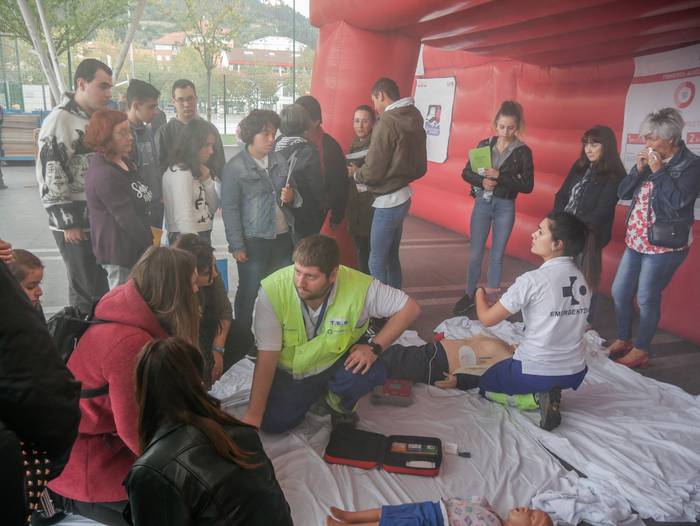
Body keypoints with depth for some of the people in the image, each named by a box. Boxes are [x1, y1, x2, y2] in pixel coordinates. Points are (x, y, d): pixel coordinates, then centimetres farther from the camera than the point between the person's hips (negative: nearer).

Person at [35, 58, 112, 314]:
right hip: (76, 224, -8)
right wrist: (67, 222, -16)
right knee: (85, 292, 1)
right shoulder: (60, 121, -14)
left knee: (104, 287, 16)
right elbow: (50, 176, -16)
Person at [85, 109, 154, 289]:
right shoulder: (105, 175, -22)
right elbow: (126, 218, -23)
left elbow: (139, 201, 18)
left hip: (133, 247, 9)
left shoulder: (124, 162, 10)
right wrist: (150, 245, -15)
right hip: (119, 252, -9)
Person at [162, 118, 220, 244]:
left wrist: (207, 181, -1)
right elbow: (183, 218, -22)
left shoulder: (197, 171, 13)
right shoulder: (180, 173, -14)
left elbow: (212, 209, 13)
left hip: (203, 236, 9)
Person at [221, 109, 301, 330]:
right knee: (250, 294, 6)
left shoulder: (280, 160, 8)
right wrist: (237, 245, -11)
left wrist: (292, 197, -6)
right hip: (254, 242, -5)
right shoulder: (235, 167, -7)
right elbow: (230, 209, -8)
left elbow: (295, 195, 18)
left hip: (283, 238, 5)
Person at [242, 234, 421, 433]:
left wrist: (374, 347, -27)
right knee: (272, 423, -15)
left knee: (372, 372, -29)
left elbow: (410, 308, -18)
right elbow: (267, 357, -23)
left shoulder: (358, 286, -27)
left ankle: (339, 405, 7)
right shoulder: (272, 290, -28)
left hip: (337, 363, 0)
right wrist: (253, 415, -23)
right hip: (290, 371, 1)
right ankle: (315, 394, 18)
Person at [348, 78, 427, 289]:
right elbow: (420, 167, 14)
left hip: (388, 201, -9)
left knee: (377, 262, -1)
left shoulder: (386, 123, -17)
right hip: (402, 196, 9)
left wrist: (354, 173, 2)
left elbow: (372, 172, -17)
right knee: (391, 257, 18)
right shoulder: (414, 119, 9)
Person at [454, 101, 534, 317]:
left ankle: (492, 298, 21)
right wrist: (482, 181, -18)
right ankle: (469, 295, 20)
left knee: (497, 255, 9)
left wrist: (500, 176, -21)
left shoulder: (523, 151, -6)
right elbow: (466, 173, 3)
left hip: (505, 207, -1)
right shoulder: (484, 145, 0)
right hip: (482, 203, 1)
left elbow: (528, 186, -10)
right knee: (475, 254, 6)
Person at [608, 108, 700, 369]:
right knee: (619, 292, 13)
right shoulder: (651, 160, 6)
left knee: (646, 299, 1)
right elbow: (623, 193, 5)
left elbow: (678, 202, -24)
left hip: (664, 246, -7)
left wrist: (659, 170, -20)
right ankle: (623, 339, 32)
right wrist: (639, 169, -9)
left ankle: (641, 350, 18)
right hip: (635, 242, 7)